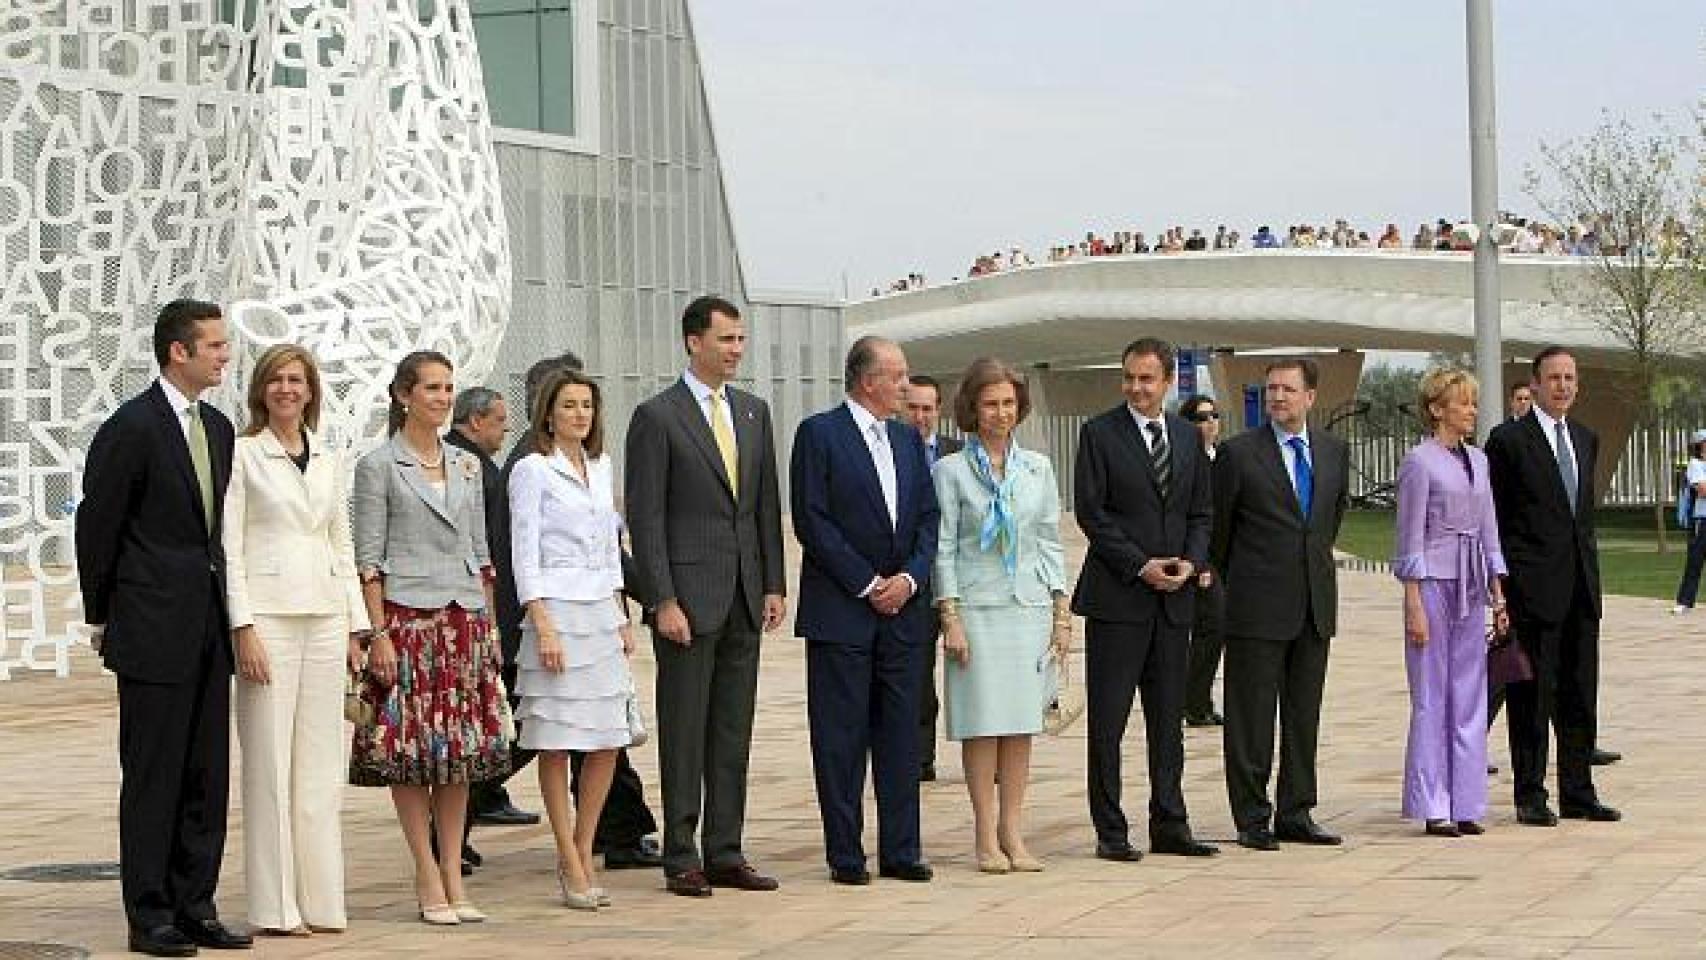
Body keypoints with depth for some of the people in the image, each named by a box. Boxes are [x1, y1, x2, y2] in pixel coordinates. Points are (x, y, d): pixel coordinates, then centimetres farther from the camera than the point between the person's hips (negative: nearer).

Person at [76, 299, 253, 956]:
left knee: (206, 776, 9)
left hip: (208, 629, 7)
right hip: (154, 631, -7)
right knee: (152, 776, -1)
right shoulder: (131, 428, -10)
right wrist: (101, 619, -1)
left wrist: (223, 608, 12)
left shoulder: (218, 429, 13)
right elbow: (97, 528, -7)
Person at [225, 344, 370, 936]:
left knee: (322, 763, 6)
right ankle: (275, 907, 0)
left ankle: (320, 901, 11)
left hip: (325, 618, 5)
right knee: (270, 762, -4)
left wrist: (357, 625, 11)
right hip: (267, 614, -5)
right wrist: (243, 627, -13)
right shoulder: (243, 455, -1)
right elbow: (229, 548, -5)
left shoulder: (329, 460, 15)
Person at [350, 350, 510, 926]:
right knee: (411, 749, -4)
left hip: (465, 619, 5)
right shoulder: (378, 466, -2)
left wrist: (489, 623, 11)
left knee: (463, 747, 4)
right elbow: (368, 558, -5)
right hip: (407, 616, -5)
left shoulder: (466, 466, 14)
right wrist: (379, 633, -12)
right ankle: (428, 879, 2)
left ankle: (452, 875, 9)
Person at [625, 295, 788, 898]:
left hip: (743, 598, 6)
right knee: (684, 730, -1)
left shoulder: (754, 413, 13)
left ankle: (726, 854, 14)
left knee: (733, 730, 8)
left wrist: (773, 587, 8)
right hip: (688, 594, -6)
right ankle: (682, 859, 4)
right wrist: (663, 601, -14)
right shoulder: (657, 416, -6)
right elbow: (645, 518, -9)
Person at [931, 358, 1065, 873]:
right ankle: (986, 837, 0)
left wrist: (1061, 612, 7)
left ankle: (1013, 833, 7)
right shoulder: (952, 471, 1)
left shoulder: (1038, 468, 11)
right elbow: (943, 549, -1)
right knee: (982, 723, -4)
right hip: (977, 608, -3)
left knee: (1021, 724, 2)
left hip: (1030, 607, 3)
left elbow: (1050, 543, 13)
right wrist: (950, 619, -8)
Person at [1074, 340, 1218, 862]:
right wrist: (1141, 565, -13)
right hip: (1116, 596, -5)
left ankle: (1170, 826, 15)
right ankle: (1110, 832, 4)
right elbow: (1091, 512, -7)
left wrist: (1191, 562, -4)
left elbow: (1200, 512, 14)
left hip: (1174, 598, 5)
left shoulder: (1188, 437, 12)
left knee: (1169, 718, 9)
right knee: (1107, 719, -2)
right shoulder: (1099, 433, -3)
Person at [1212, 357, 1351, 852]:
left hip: (1316, 605, 5)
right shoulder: (1238, 453, -6)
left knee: (1304, 715, 9)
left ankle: (1296, 813, 17)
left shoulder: (1333, 450, 8)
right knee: (1251, 717, -1)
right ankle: (1252, 820, 5)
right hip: (1257, 607, -5)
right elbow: (1217, 524, 3)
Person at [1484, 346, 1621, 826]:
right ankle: (1530, 796, 6)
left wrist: (1589, 567, 13)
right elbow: (1492, 518, -5)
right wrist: (1501, 586, -9)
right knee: (1532, 695, -1)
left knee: (1580, 695, 9)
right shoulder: (1509, 439, -5)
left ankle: (1578, 793, 17)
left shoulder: (1586, 439, 15)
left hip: (1581, 587, 6)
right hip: (1534, 588, -6)